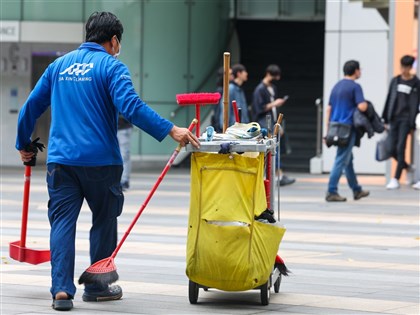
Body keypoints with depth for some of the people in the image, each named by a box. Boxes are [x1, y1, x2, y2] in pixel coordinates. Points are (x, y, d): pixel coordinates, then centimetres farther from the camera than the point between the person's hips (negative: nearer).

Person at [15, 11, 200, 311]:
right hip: (100, 160, -4)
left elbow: (32, 106, 17)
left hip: (61, 159, 4)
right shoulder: (112, 66, -3)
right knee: (104, 220, 12)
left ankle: (61, 289, -11)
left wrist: (24, 145, 31)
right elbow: (130, 105, -19)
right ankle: (97, 285, 20)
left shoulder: (59, 65, 14)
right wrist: (170, 130, -21)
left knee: (62, 222, 2)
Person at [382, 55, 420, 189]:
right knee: (393, 149, 1)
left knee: (400, 148, -10)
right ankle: (407, 167, 29)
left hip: (406, 119, -4)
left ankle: (396, 179, -9)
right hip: (394, 118, 4)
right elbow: (389, 100, 14)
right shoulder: (395, 81, 12)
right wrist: (386, 120, 11)